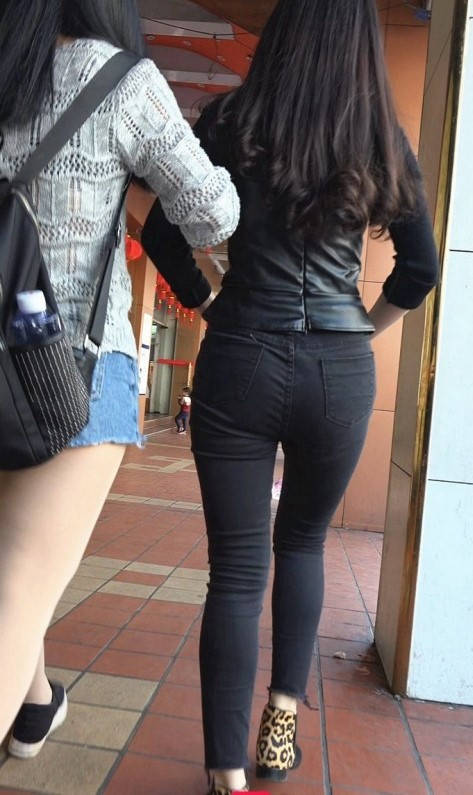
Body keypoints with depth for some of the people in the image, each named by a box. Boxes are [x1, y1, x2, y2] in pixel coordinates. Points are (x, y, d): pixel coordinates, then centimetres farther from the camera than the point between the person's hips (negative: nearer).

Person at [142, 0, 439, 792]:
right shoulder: (384, 143, 6)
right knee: (303, 542, 23)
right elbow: (421, 269, 7)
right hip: (339, 372, 2)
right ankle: (282, 722, 27)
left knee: (236, 567, 6)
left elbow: (162, 236, 2)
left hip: (238, 363, -1)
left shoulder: (230, 121, 2)